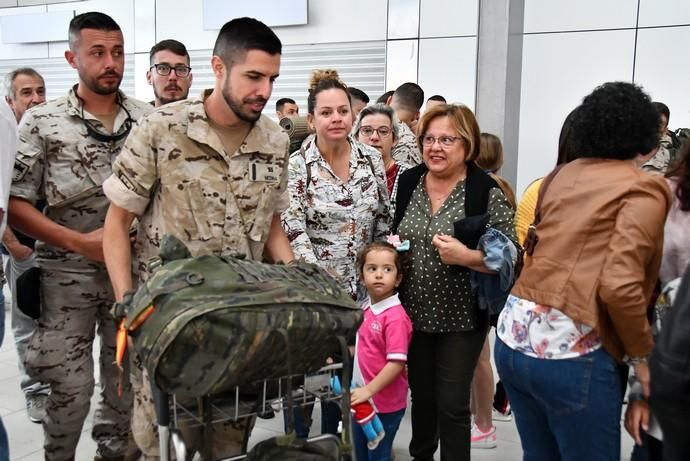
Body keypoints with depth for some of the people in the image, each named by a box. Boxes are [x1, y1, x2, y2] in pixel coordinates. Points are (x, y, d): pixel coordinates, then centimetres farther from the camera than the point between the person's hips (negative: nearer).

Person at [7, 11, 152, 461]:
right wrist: (80, 242, -14)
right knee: (70, 387, 2)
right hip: (68, 272, -2)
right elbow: (15, 203, -5)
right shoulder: (41, 121, -3)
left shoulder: (149, 119, 3)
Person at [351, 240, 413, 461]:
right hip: (361, 399, 8)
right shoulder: (365, 308, 3)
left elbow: (397, 363, -25)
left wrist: (369, 390, -25)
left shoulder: (396, 317, -23)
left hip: (384, 404, -8)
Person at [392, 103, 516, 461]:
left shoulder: (487, 192, -14)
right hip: (412, 312, 5)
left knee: (452, 405, 5)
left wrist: (466, 256, -28)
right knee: (420, 395, 21)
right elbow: (392, 235, 16)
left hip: (460, 318, -5)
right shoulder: (408, 181, 1)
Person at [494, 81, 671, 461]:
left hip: (513, 333, 7)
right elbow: (620, 286, -18)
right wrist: (642, 356, -5)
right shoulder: (644, 188, -7)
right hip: (570, 350, -7)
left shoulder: (563, 174, 13)